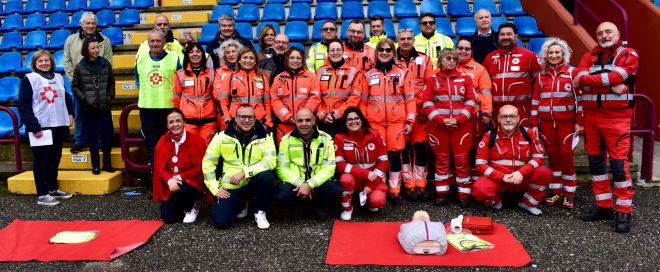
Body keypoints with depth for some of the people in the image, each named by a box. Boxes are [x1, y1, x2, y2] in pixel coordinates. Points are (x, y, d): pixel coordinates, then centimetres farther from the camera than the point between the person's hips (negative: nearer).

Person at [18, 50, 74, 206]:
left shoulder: (58, 78, 12)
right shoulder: (29, 79, -5)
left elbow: (66, 98, 23)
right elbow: (23, 106, -9)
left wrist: (70, 114, 7)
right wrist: (34, 127, -15)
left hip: (58, 126, 6)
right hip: (40, 128, -6)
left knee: (55, 159, 14)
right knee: (42, 161, -1)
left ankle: (53, 189, 26)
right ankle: (42, 195, 5)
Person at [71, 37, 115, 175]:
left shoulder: (105, 64, 2)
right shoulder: (80, 67, -3)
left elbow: (111, 83, 11)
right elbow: (75, 87, 1)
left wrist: (110, 96, 1)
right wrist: (84, 99, -9)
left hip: (104, 107, 2)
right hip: (89, 108, -2)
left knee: (108, 134, 4)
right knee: (93, 137, 5)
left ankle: (107, 163, 18)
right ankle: (95, 165, 16)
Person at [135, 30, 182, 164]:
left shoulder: (174, 58, -2)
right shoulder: (140, 58, 9)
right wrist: (141, 90, 13)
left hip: (167, 106, -3)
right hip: (146, 106, 3)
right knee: (150, 140, 10)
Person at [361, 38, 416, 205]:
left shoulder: (402, 73, 7)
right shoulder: (369, 74, 9)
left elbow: (409, 98, 5)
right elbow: (363, 100, 9)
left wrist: (409, 121, -1)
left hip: (396, 121, 0)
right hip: (374, 122, 1)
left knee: (395, 154, 2)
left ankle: (395, 191, 11)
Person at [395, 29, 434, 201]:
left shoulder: (424, 60, 7)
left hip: (420, 111, 0)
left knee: (420, 146, 2)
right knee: (404, 147, 3)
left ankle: (420, 183, 12)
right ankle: (409, 184, 11)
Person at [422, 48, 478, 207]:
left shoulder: (465, 79, 7)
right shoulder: (432, 80, 6)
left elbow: (471, 102, 2)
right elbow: (427, 103, 0)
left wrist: (458, 120, -11)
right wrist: (441, 120, -12)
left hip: (461, 125, 0)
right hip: (438, 125, 0)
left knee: (462, 159, 1)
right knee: (441, 159, 8)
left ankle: (464, 194, 11)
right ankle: (442, 192, 18)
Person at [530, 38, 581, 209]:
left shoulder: (572, 72, 1)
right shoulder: (541, 75, 11)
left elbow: (579, 98, -2)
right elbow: (535, 100, 10)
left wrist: (579, 122, -8)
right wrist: (534, 124, 6)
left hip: (566, 122, -3)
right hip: (547, 122, 3)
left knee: (566, 156, -3)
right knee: (553, 156, 7)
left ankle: (568, 194, 8)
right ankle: (556, 193, 15)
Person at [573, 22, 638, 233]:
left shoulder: (628, 54, 1)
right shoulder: (590, 56, 13)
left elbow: (616, 76, -17)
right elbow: (579, 79, -6)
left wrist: (585, 79, -8)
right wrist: (610, 86, -17)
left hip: (617, 117, -5)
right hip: (591, 115, 5)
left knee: (619, 163, -8)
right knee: (595, 161, 9)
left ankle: (624, 212, 0)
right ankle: (603, 206, 19)